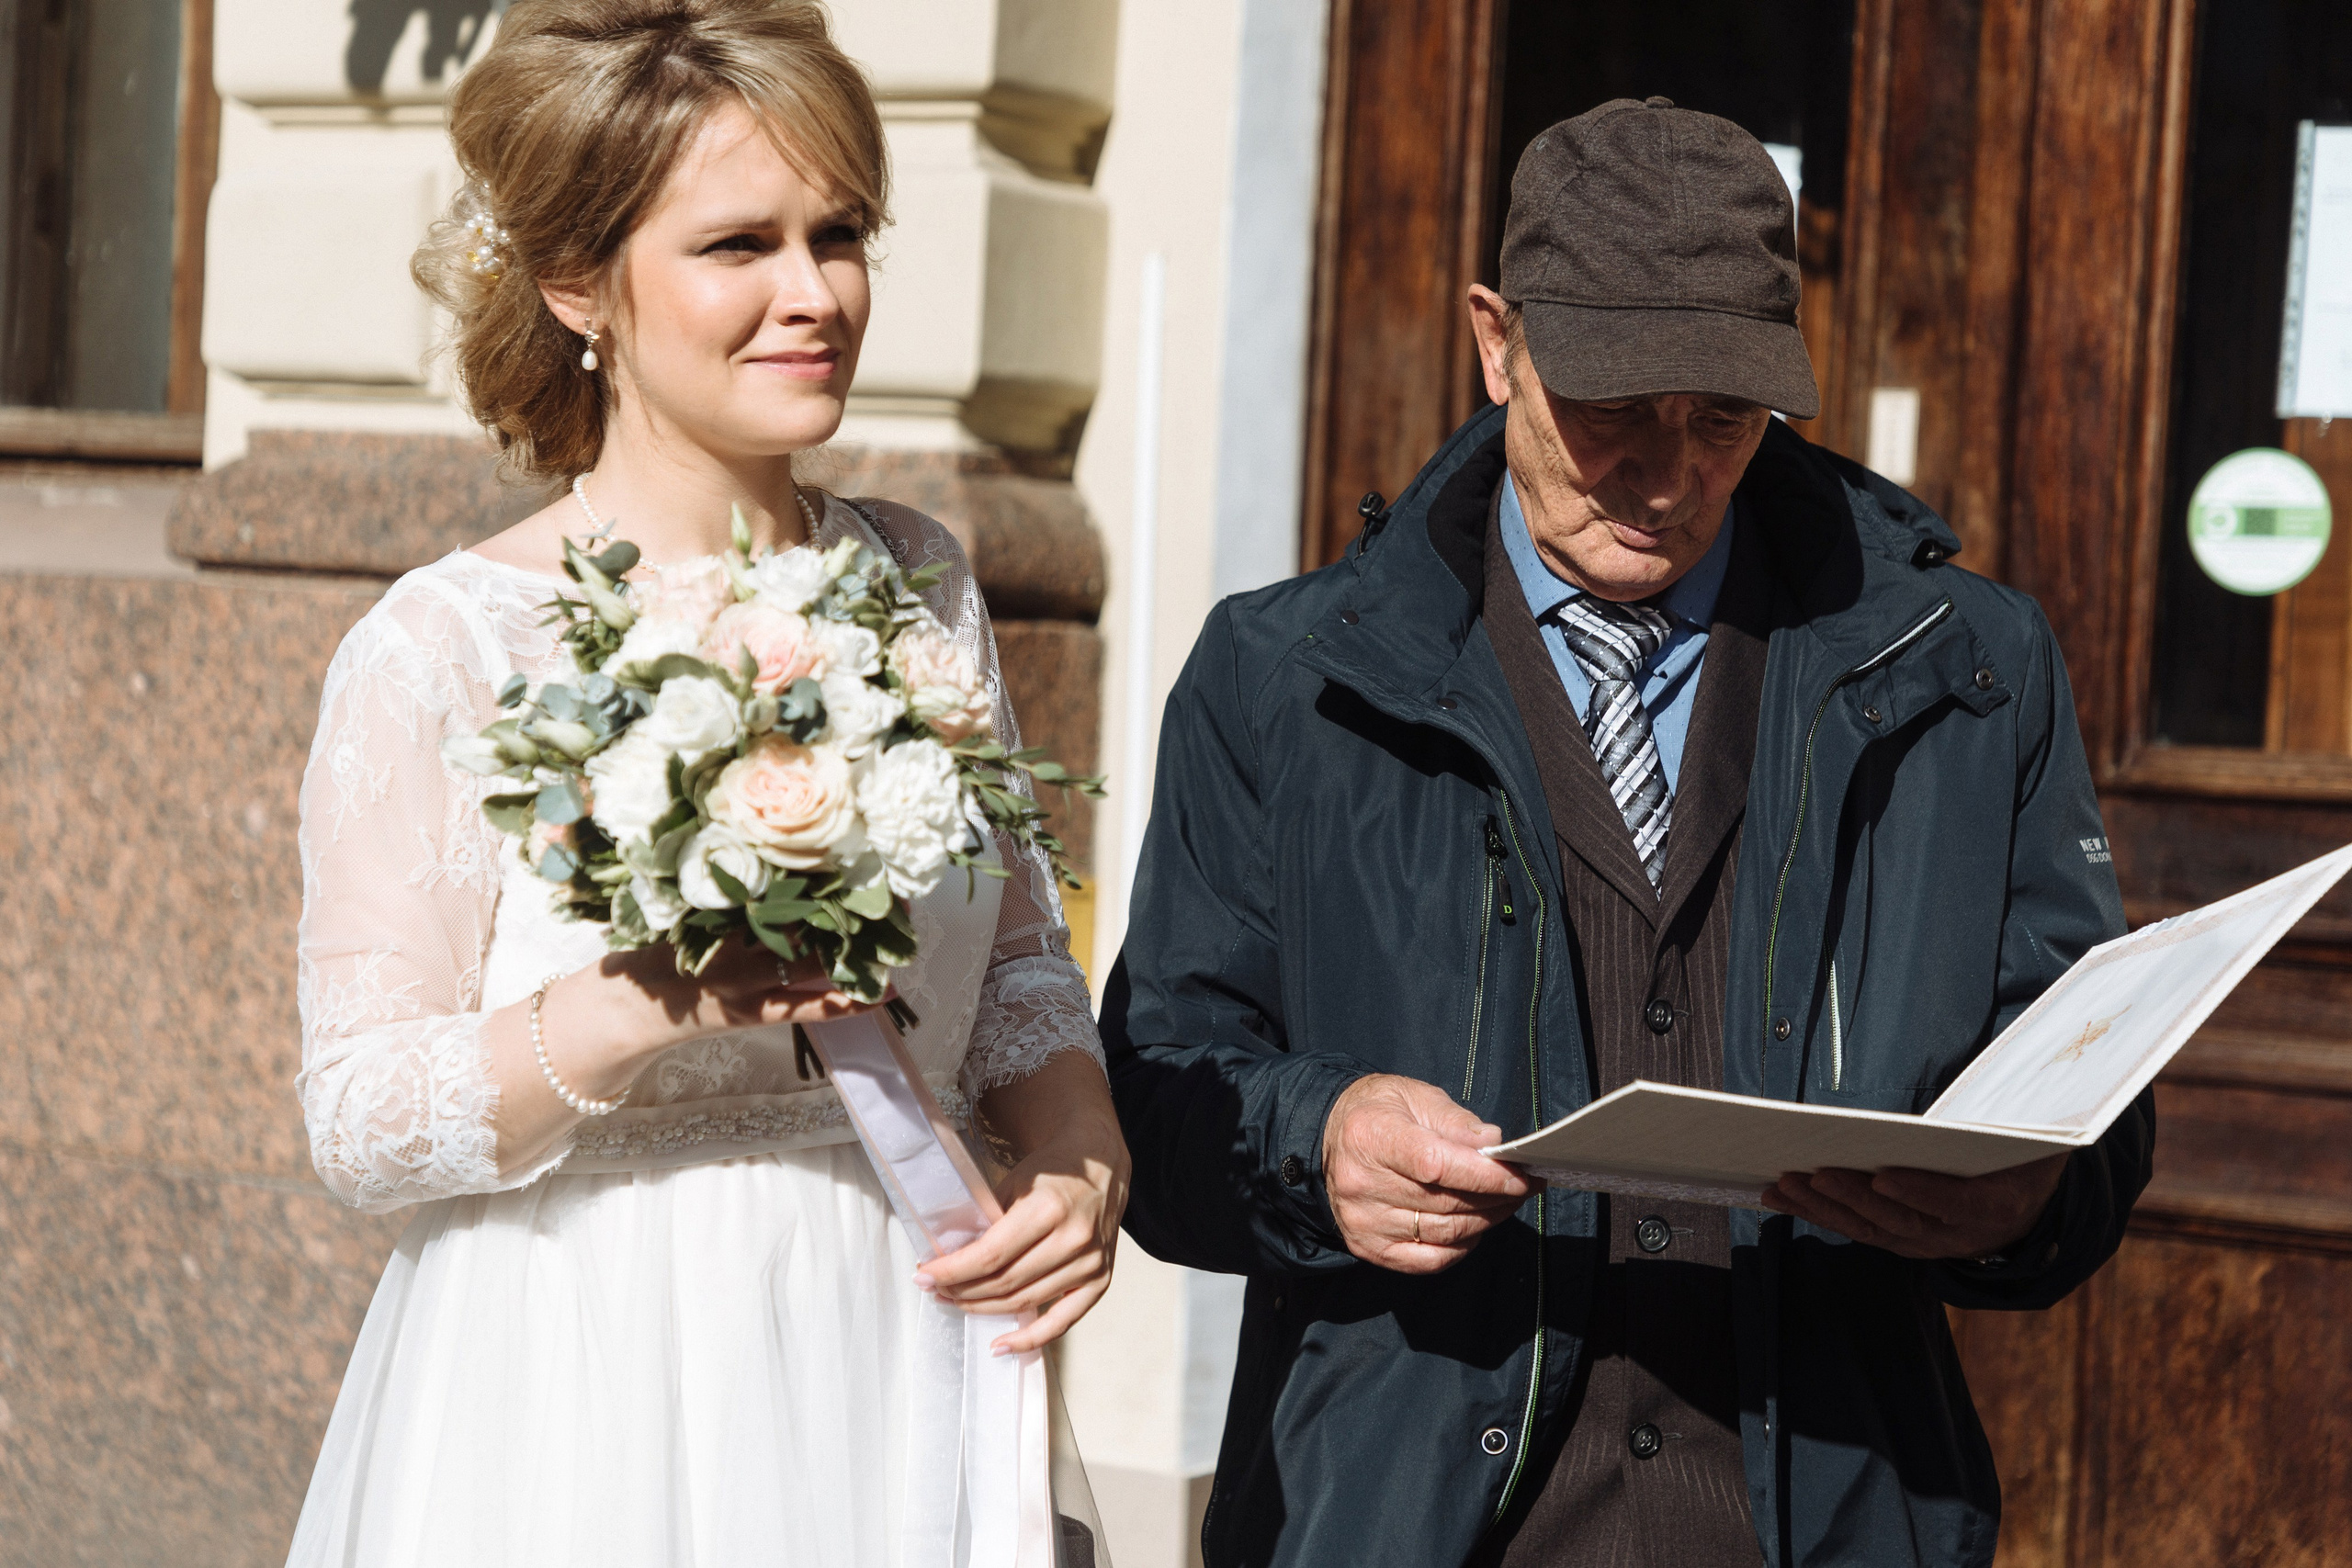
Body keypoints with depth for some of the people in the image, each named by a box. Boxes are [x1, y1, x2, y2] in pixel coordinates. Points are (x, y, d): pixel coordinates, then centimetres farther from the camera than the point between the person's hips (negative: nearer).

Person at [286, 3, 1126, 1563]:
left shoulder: (918, 583, 5)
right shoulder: (447, 648, -11)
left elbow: (1018, 962, 13)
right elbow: (362, 1120, -11)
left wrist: (1084, 1156, -7)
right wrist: (648, 1007, -26)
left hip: (888, 1383, 5)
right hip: (581, 1416, -4)